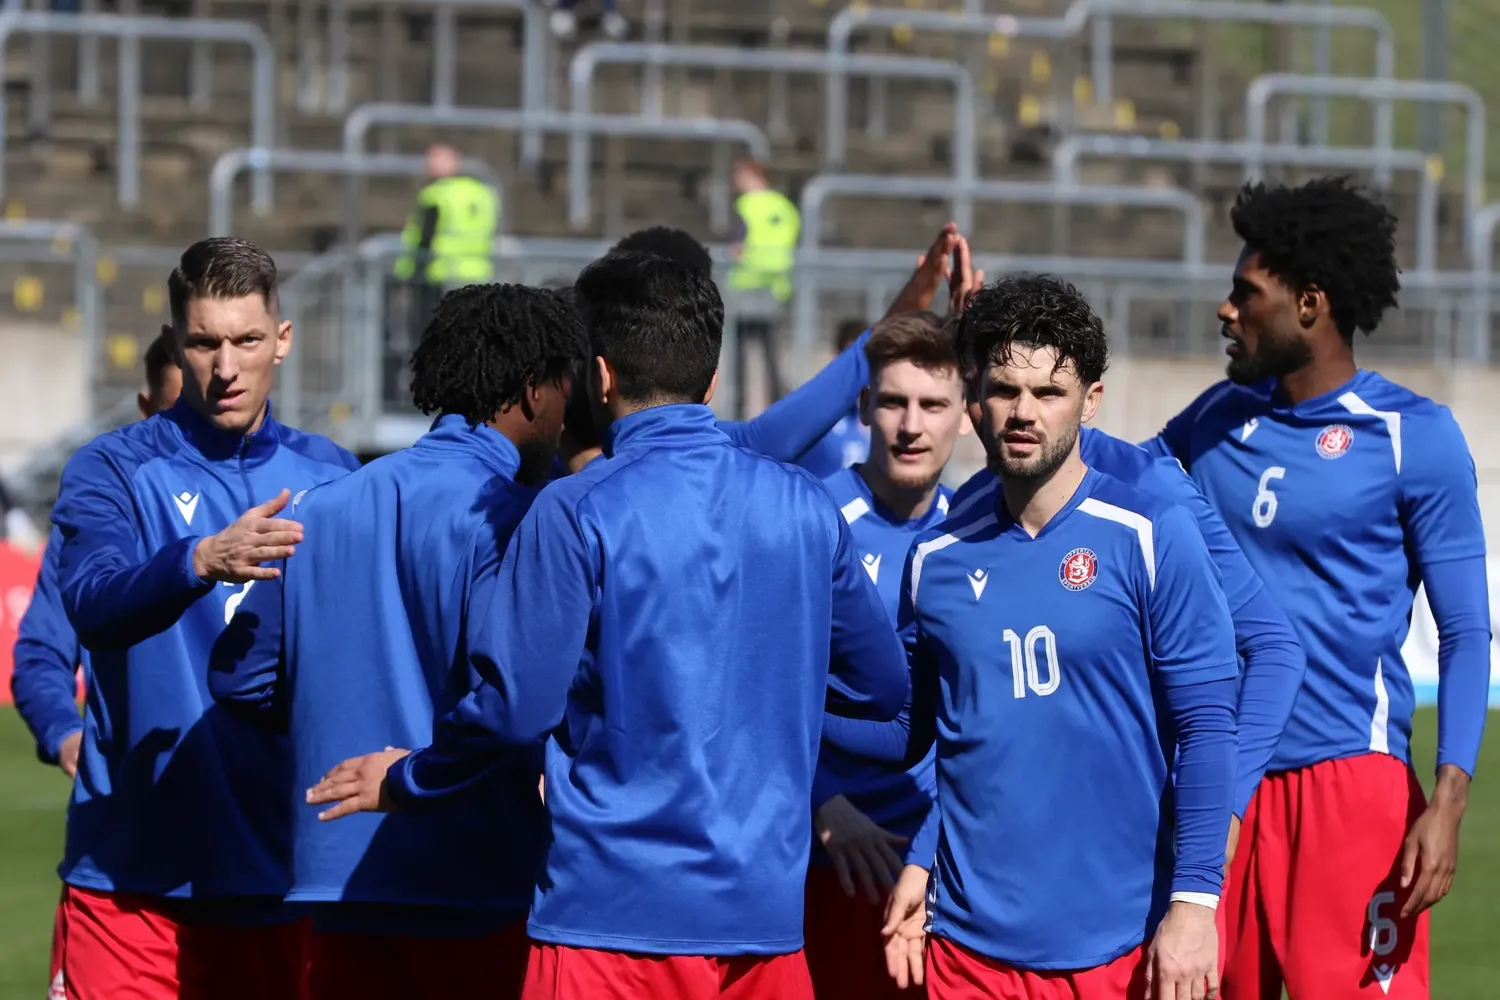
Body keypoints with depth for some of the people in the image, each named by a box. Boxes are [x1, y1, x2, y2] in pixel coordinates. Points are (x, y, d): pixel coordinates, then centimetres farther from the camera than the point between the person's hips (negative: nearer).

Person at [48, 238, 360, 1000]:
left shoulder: (328, 476, 9)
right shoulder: (113, 471, -1)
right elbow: (92, 603, -21)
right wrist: (203, 563, -39)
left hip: (280, 867, 3)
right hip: (137, 872, -3)